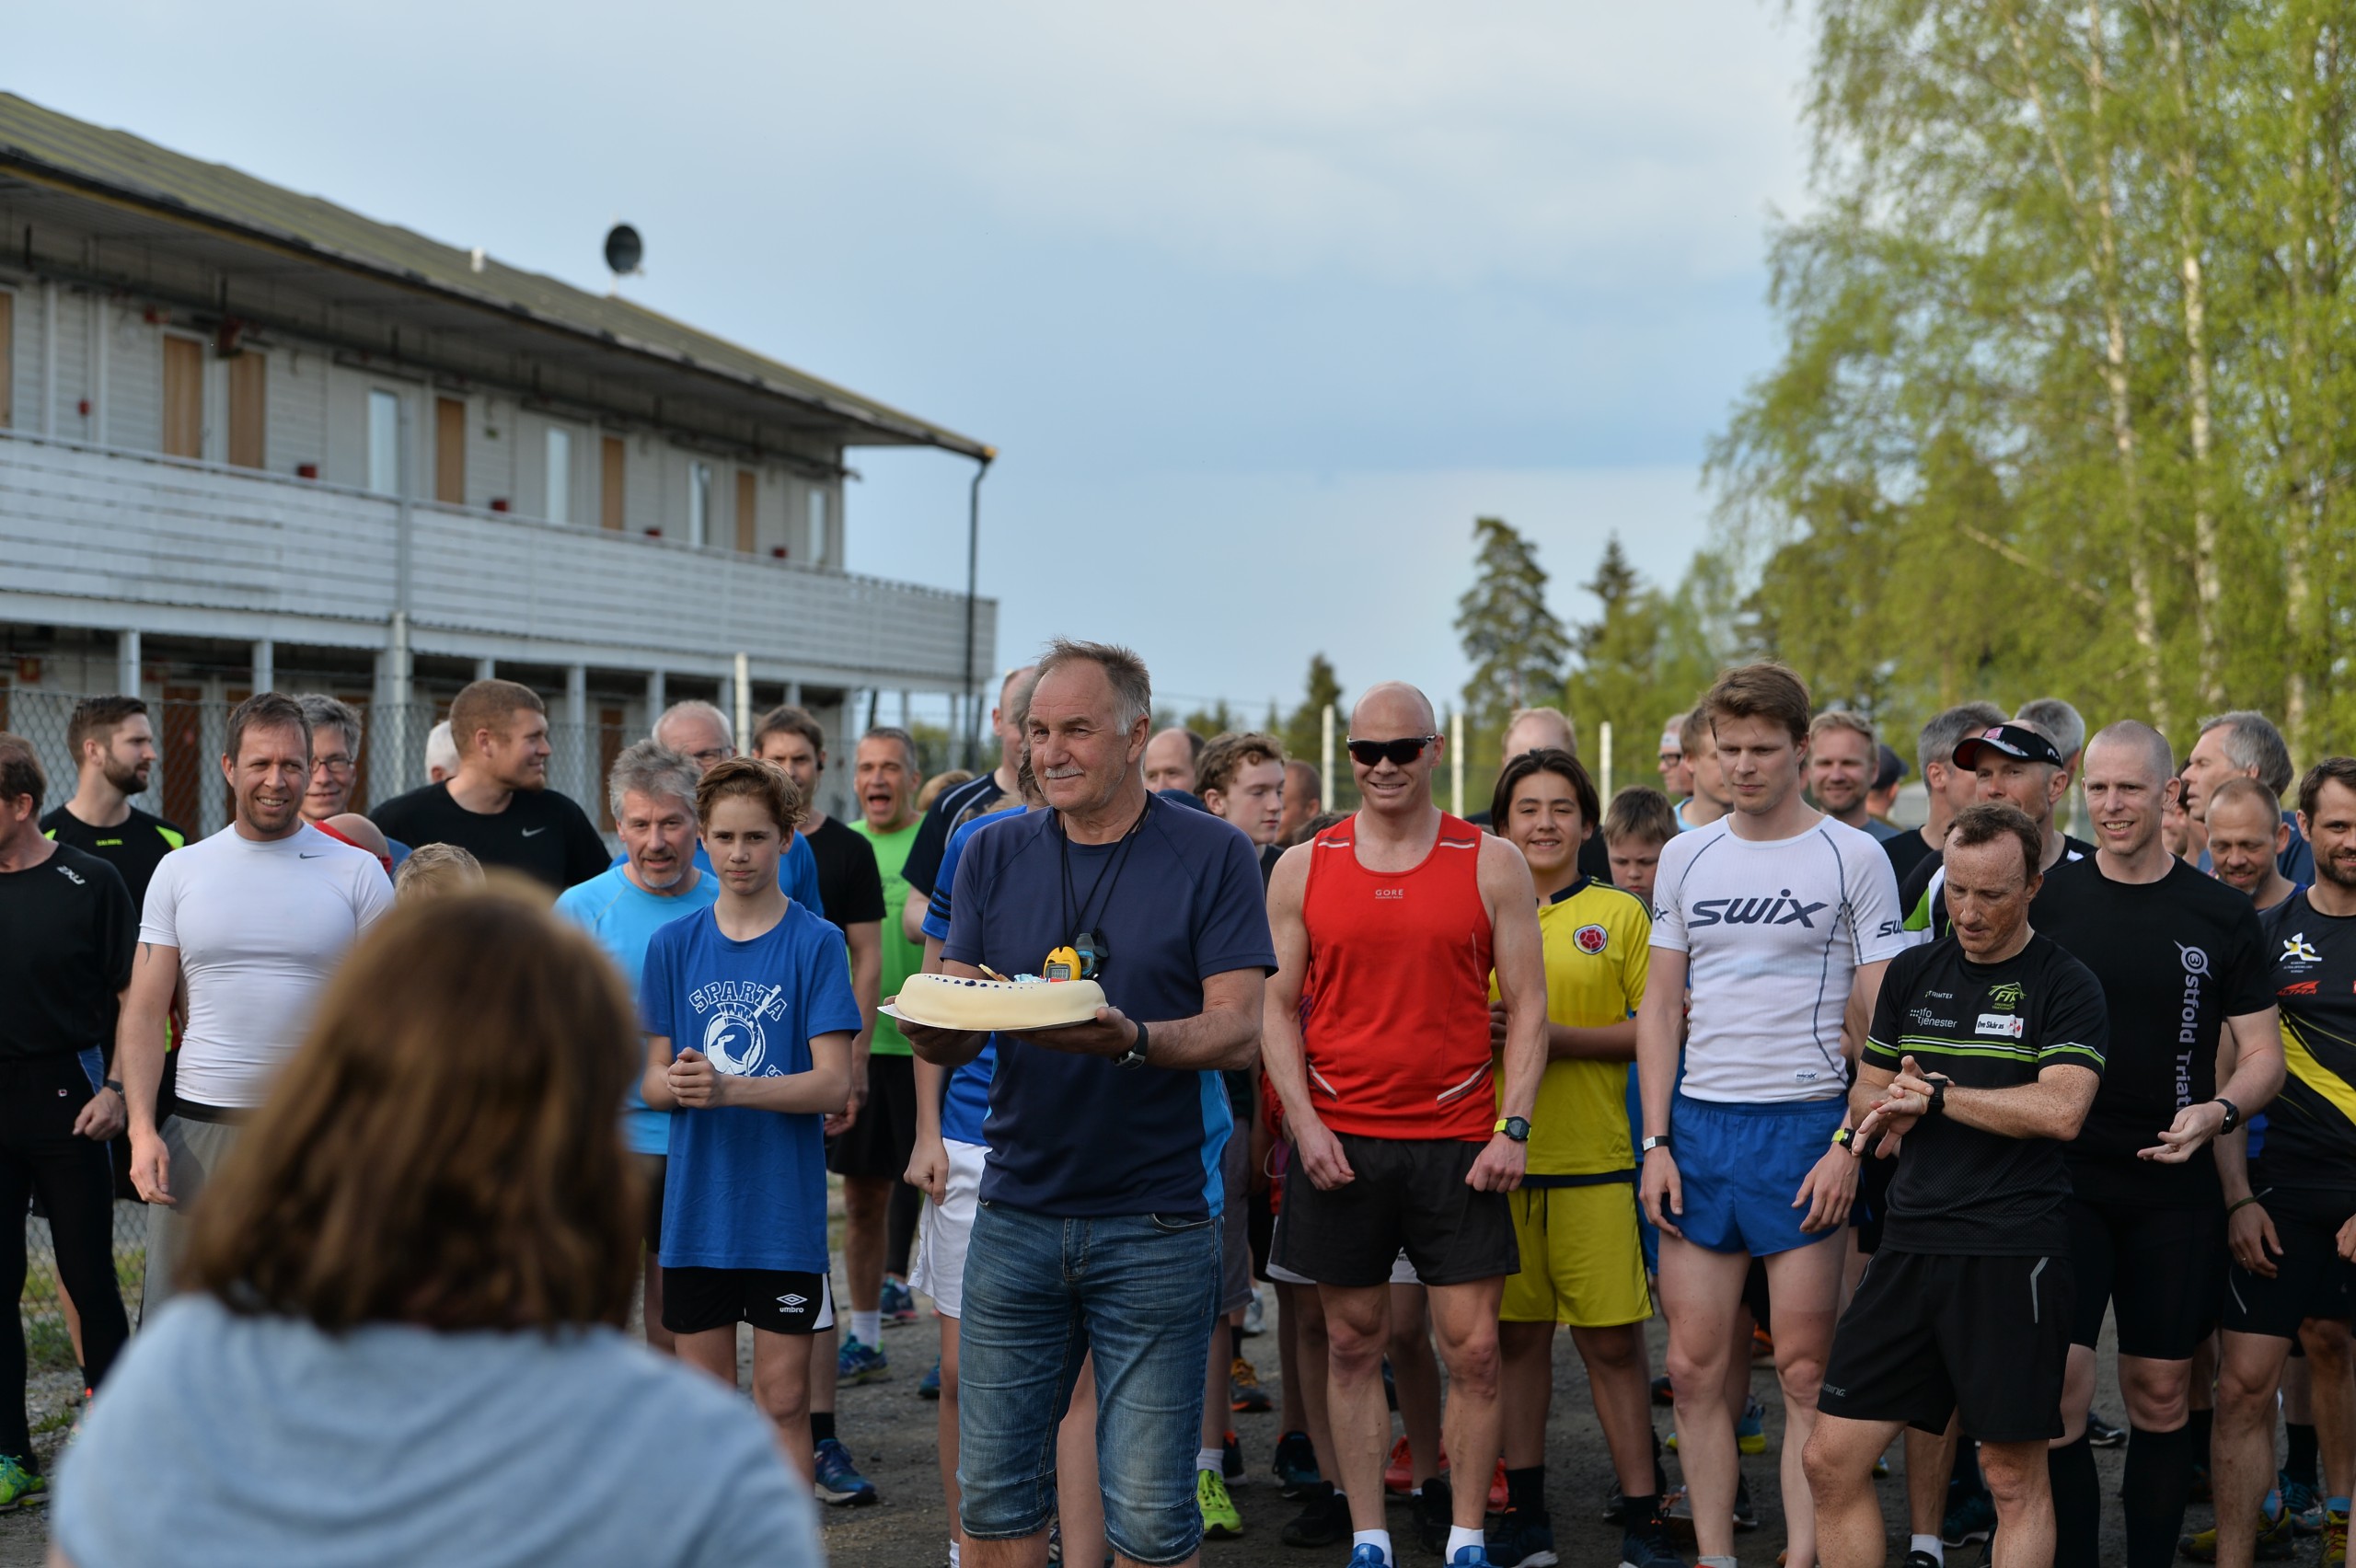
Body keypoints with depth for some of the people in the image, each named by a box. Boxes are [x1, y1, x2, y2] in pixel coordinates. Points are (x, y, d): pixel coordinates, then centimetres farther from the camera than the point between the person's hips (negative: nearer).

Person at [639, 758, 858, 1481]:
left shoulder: (816, 942, -4)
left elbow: (833, 1083, -10)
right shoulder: (673, 945, 6)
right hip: (695, 1207, 3)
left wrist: (730, 1088, -24)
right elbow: (652, 1079, 8)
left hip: (784, 1210, -3)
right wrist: (676, 1082, -15)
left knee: (783, 1400, 0)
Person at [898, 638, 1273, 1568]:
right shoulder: (994, 855, 9)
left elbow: (1238, 1030, -9)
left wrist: (1133, 1040, -28)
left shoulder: (1210, 855, -2)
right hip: (1017, 1209, 3)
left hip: (1156, 1222, -3)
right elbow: (947, 1036, 6)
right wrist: (932, 1029, -18)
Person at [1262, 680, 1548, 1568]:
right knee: (1354, 1344, 7)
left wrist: (1513, 1128, -7)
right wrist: (1304, 1123, -5)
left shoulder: (1492, 864, 2)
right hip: (1338, 1143, 1)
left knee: (1473, 1347, -1)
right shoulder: (1303, 868, 5)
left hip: (1457, 1143, -1)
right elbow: (1278, 1007, 6)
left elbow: (1527, 1006, 2)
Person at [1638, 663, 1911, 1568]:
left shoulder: (1854, 858, -1)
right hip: (1698, 1124, 4)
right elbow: (1660, 1007, 12)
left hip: (1804, 1125, -4)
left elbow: (1881, 1020, -3)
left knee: (1803, 1368, -1)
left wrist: (1851, 1146, -12)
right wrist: (1655, 1142, 4)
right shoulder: (1685, 859, 10)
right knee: (1694, 1367, 4)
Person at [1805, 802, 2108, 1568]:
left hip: (2012, 1252, -5)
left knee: (2015, 1478, 2)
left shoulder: (2066, 986, -4)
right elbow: (1867, 1094, 21)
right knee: (1831, 1461, 2)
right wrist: (1883, 1113, -3)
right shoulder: (1912, 972, 13)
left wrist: (1934, 1094, -10)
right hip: (1910, 1245, 5)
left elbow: (2060, 1110, -17)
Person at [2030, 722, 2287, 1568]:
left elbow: (2264, 1053, 4)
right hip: (2065, 1179, -1)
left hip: (2173, 1189, 1)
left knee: (2161, 1395, 7)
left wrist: (2219, 1110, -15)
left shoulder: (2220, 914, 2)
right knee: (2057, 1387, -9)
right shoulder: (2048, 896, 2)